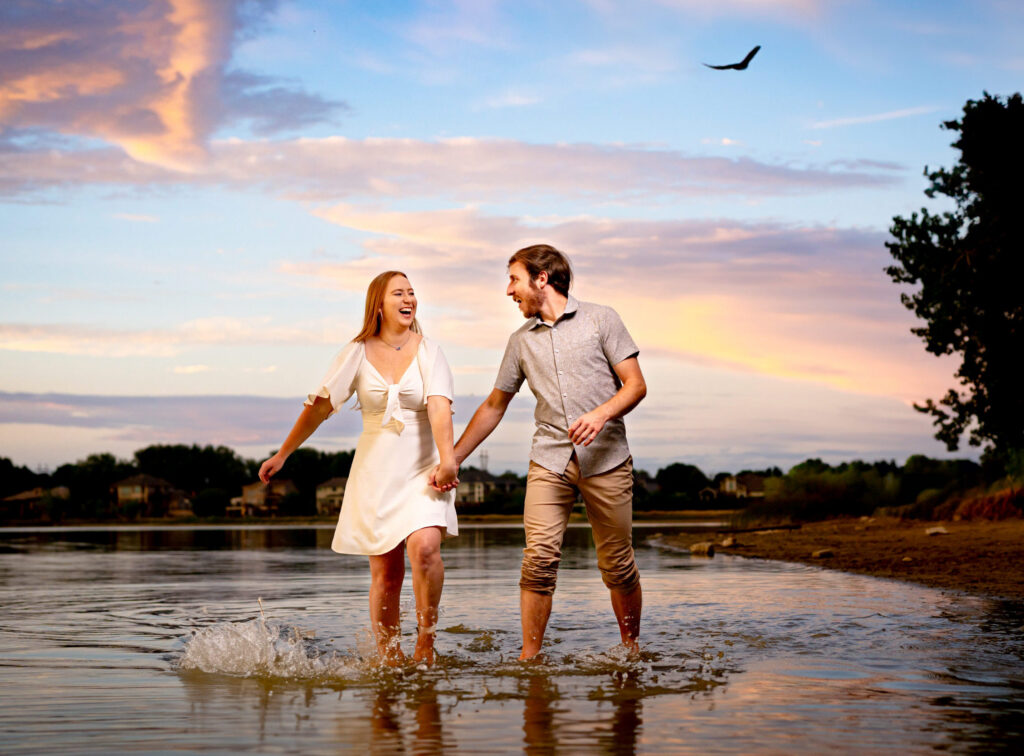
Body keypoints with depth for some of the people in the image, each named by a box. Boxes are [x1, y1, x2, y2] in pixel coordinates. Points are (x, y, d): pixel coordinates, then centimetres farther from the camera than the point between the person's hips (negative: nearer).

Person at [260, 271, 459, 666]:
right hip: (375, 473, 1)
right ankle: (388, 663, 12)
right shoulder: (358, 353, 4)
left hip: (422, 469, -1)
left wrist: (447, 457, -32)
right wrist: (282, 454, 14)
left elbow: (439, 407, -16)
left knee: (424, 548, -24)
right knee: (385, 574, 0)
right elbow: (320, 406, 12)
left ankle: (425, 645, -8)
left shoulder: (428, 352, 0)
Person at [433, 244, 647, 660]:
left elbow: (636, 384, -1)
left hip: (605, 458, -2)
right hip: (549, 459, 2)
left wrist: (602, 413, -20)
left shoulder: (599, 319, 3)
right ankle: (529, 659, -6)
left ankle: (632, 649, 21)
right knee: (539, 557, -12)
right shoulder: (521, 341, 14)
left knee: (617, 564, 2)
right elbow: (494, 406, 21)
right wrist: (451, 460, 17)